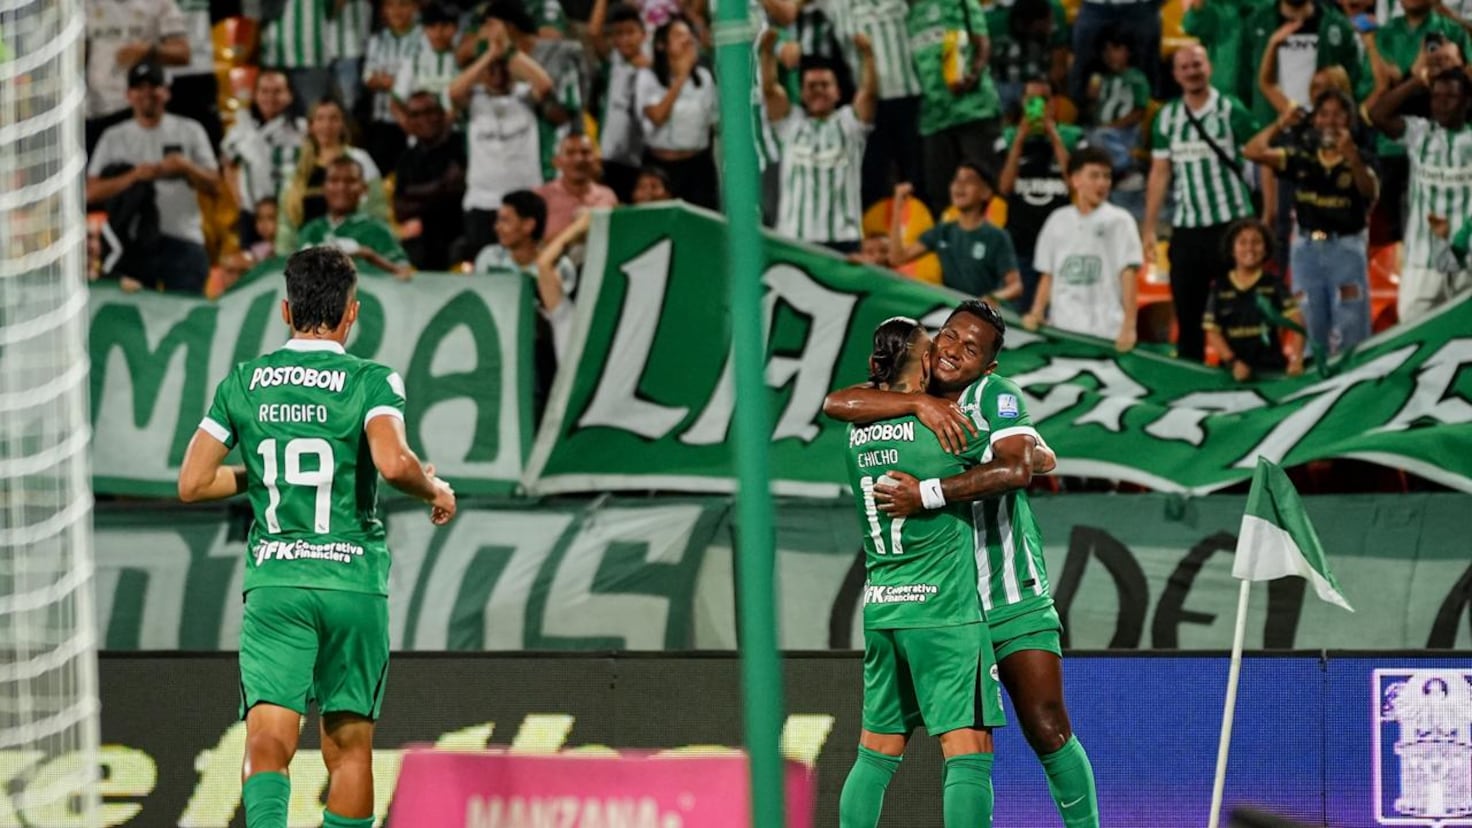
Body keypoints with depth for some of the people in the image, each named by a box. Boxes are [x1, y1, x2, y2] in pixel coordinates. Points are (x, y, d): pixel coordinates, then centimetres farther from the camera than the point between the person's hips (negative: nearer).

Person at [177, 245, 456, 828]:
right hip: (353, 583, -1)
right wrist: (435, 490, -2)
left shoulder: (242, 384, 7)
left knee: (267, 744, -9)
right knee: (348, 748, 12)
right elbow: (392, 463, -22)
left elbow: (192, 484, 8)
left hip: (273, 583, 1)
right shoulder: (370, 382, -4)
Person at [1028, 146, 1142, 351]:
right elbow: (1048, 275, 16)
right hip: (1061, 330, 4)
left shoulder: (1118, 221, 1)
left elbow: (1128, 275, -4)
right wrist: (1036, 314, 3)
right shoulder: (1058, 221, 13)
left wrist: (1128, 326, -12)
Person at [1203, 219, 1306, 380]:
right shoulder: (1220, 289, 6)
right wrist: (1232, 362, -11)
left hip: (1271, 368, 0)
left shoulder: (1273, 286, 4)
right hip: (1234, 371, 0)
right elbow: (1212, 333, 3)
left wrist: (1296, 359, -17)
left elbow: (1297, 324, -3)